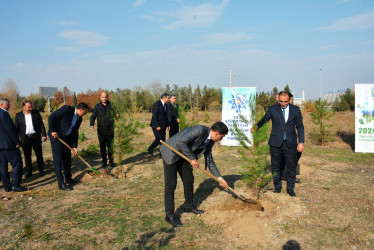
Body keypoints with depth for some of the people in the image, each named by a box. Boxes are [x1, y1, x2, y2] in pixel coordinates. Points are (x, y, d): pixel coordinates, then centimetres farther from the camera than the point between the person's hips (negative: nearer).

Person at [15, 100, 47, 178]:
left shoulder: (36, 113, 4)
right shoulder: (18, 115, 4)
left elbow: (41, 125, 5)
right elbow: (17, 128, 6)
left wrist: (44, 135, -2)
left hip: (35, 136, 0)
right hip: (25, 138, 0)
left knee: (39, 154, 5)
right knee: (27, 155, 7)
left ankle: (41, 170, 17)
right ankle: (28, 171, 19)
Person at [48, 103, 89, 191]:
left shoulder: (79, 119, 3)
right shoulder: (66, 109, -18)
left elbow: (75, 133, 8)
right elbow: (51, 117, -19)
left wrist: (74, 146, 2)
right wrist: (53, 131, -20)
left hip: (66, 138, 8)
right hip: (55, 136, -8)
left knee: (67, 159, 13)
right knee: (58, 160, -5)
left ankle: (68, 179, 28)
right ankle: (61, 184, -2)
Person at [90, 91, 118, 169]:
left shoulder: (110, 105, 5)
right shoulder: (97, 106, 3)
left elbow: (113, 113, 11)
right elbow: (93, 117, 1)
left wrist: (116, 115, -13)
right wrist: (92, 125, -16)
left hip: (110, 130, 0)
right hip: (101, 130, 0)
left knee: (110, 146, 4)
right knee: (102, 147, 4)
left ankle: (111, 161, 16)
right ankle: (104, 162, 16)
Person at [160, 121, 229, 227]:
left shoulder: (210, 142, 3)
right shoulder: (200, 130, -26)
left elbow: (209, 161, 12)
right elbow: (180, 142, -31)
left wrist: (219, 178, 11)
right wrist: (192, 158, -22)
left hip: (183, 156, 9)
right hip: (171, 152, -9)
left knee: (189, 180, 13)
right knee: (171, 184, -7)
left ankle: (189, 206, 32)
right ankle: (169, 215, 3)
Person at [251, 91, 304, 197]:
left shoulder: (296, 110, 3)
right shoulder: (272, 109, 2)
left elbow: (300, 127, 6)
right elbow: (264, 119, -2)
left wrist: (301, 142, -1)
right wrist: (256, 127, -23)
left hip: (290, 143, 0)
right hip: (275, 143, 0)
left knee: (291, 166, 7)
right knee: (275, 166, 9)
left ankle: (290, 188, 24)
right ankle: (277, 186, 27)